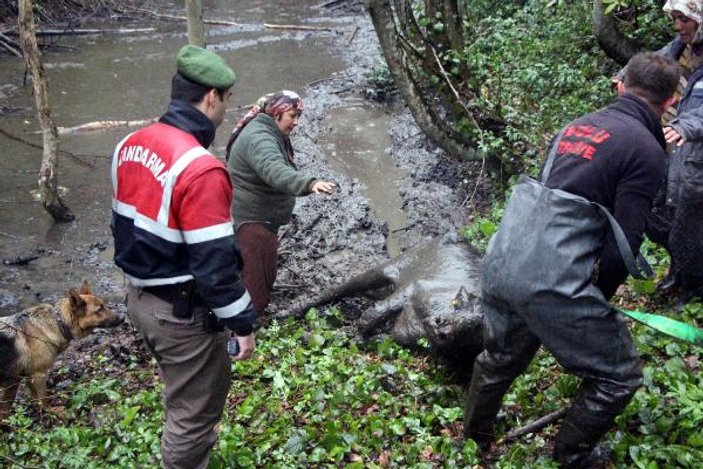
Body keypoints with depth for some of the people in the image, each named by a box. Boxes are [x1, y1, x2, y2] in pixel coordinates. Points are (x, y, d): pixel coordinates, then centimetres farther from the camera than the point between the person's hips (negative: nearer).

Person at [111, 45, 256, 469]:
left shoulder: (131, 145, 1)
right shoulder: (200, 169, -27)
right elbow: (213, 262, -25)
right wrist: (242, 322, -14)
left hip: (141, 297, 9)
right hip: (183, 312, -9)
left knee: (198, 391, 27)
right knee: (193, 412, 9)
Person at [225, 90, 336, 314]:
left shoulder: (273, 134, 11)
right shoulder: (259, 138, -26)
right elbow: (275, 171, -45)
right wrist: (310, 184, -59)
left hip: (264, 219, 11)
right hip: (250, 220, -11)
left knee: (265, 276, 22)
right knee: (254, 279, -9)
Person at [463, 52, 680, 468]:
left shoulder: (578, 125, 14)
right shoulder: (647, 151, -8)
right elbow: (624, 243, -11)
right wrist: (598, 300, 7)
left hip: (500, 266, 8)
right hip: (550, 282, -8)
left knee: (500, 357, 32)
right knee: (618, 377, 14)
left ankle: (476, 435, 54)